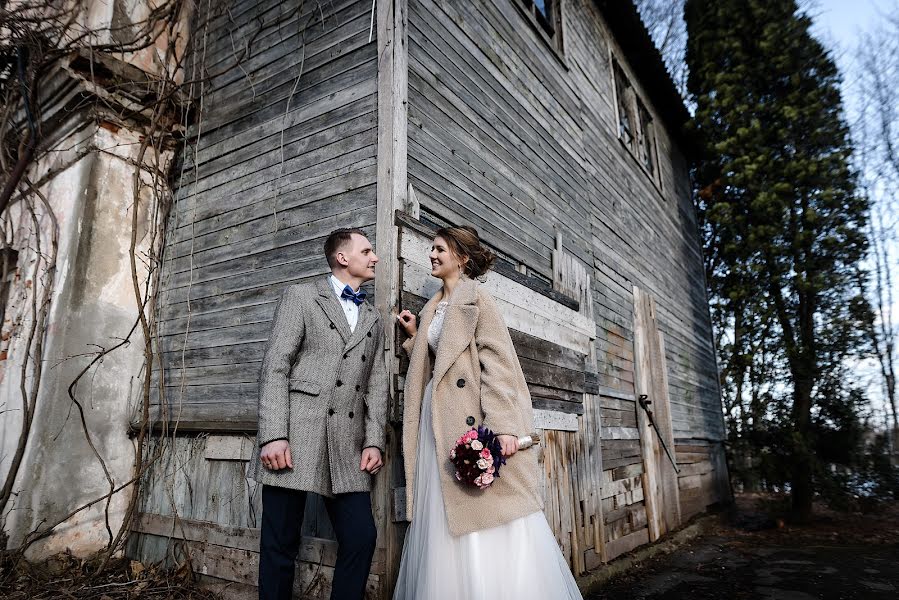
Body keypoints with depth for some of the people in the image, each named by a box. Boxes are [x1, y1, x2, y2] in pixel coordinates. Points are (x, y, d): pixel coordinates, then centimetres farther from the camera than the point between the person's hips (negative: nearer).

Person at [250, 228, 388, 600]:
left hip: (347, 447, 5)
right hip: (294, 437, -4)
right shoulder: (301, 296, 5)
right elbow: (275, 367, -5)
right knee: (280, 544, 4)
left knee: (361, 537, 1)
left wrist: (374, 441, 2)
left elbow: (376, 385, 14)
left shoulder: (373, 320, 20)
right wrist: (273, 436, -14)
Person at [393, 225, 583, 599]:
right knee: (446, 525, 8)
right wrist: (416, 335, 17)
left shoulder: (476, 298, -2)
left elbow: (495, 360, -13)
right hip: (439, 421, 7)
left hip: (474, 416, -7)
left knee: (490, 521, -5)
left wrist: (502, 425, -22)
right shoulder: (434, 308, 21)